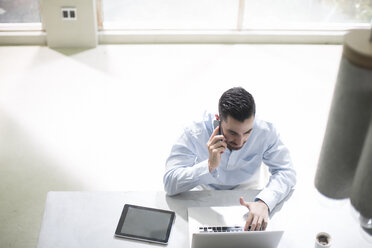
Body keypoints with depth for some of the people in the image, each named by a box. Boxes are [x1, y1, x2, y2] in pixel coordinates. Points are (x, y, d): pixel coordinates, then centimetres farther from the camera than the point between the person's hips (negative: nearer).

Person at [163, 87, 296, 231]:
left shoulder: (265, 132, -20)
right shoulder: (195, 134, -25)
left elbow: (286, 172, -15)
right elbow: (169, 183, -26)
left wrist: (264, 202, -35)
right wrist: (210, 165, -41)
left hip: (247, 204, 2)